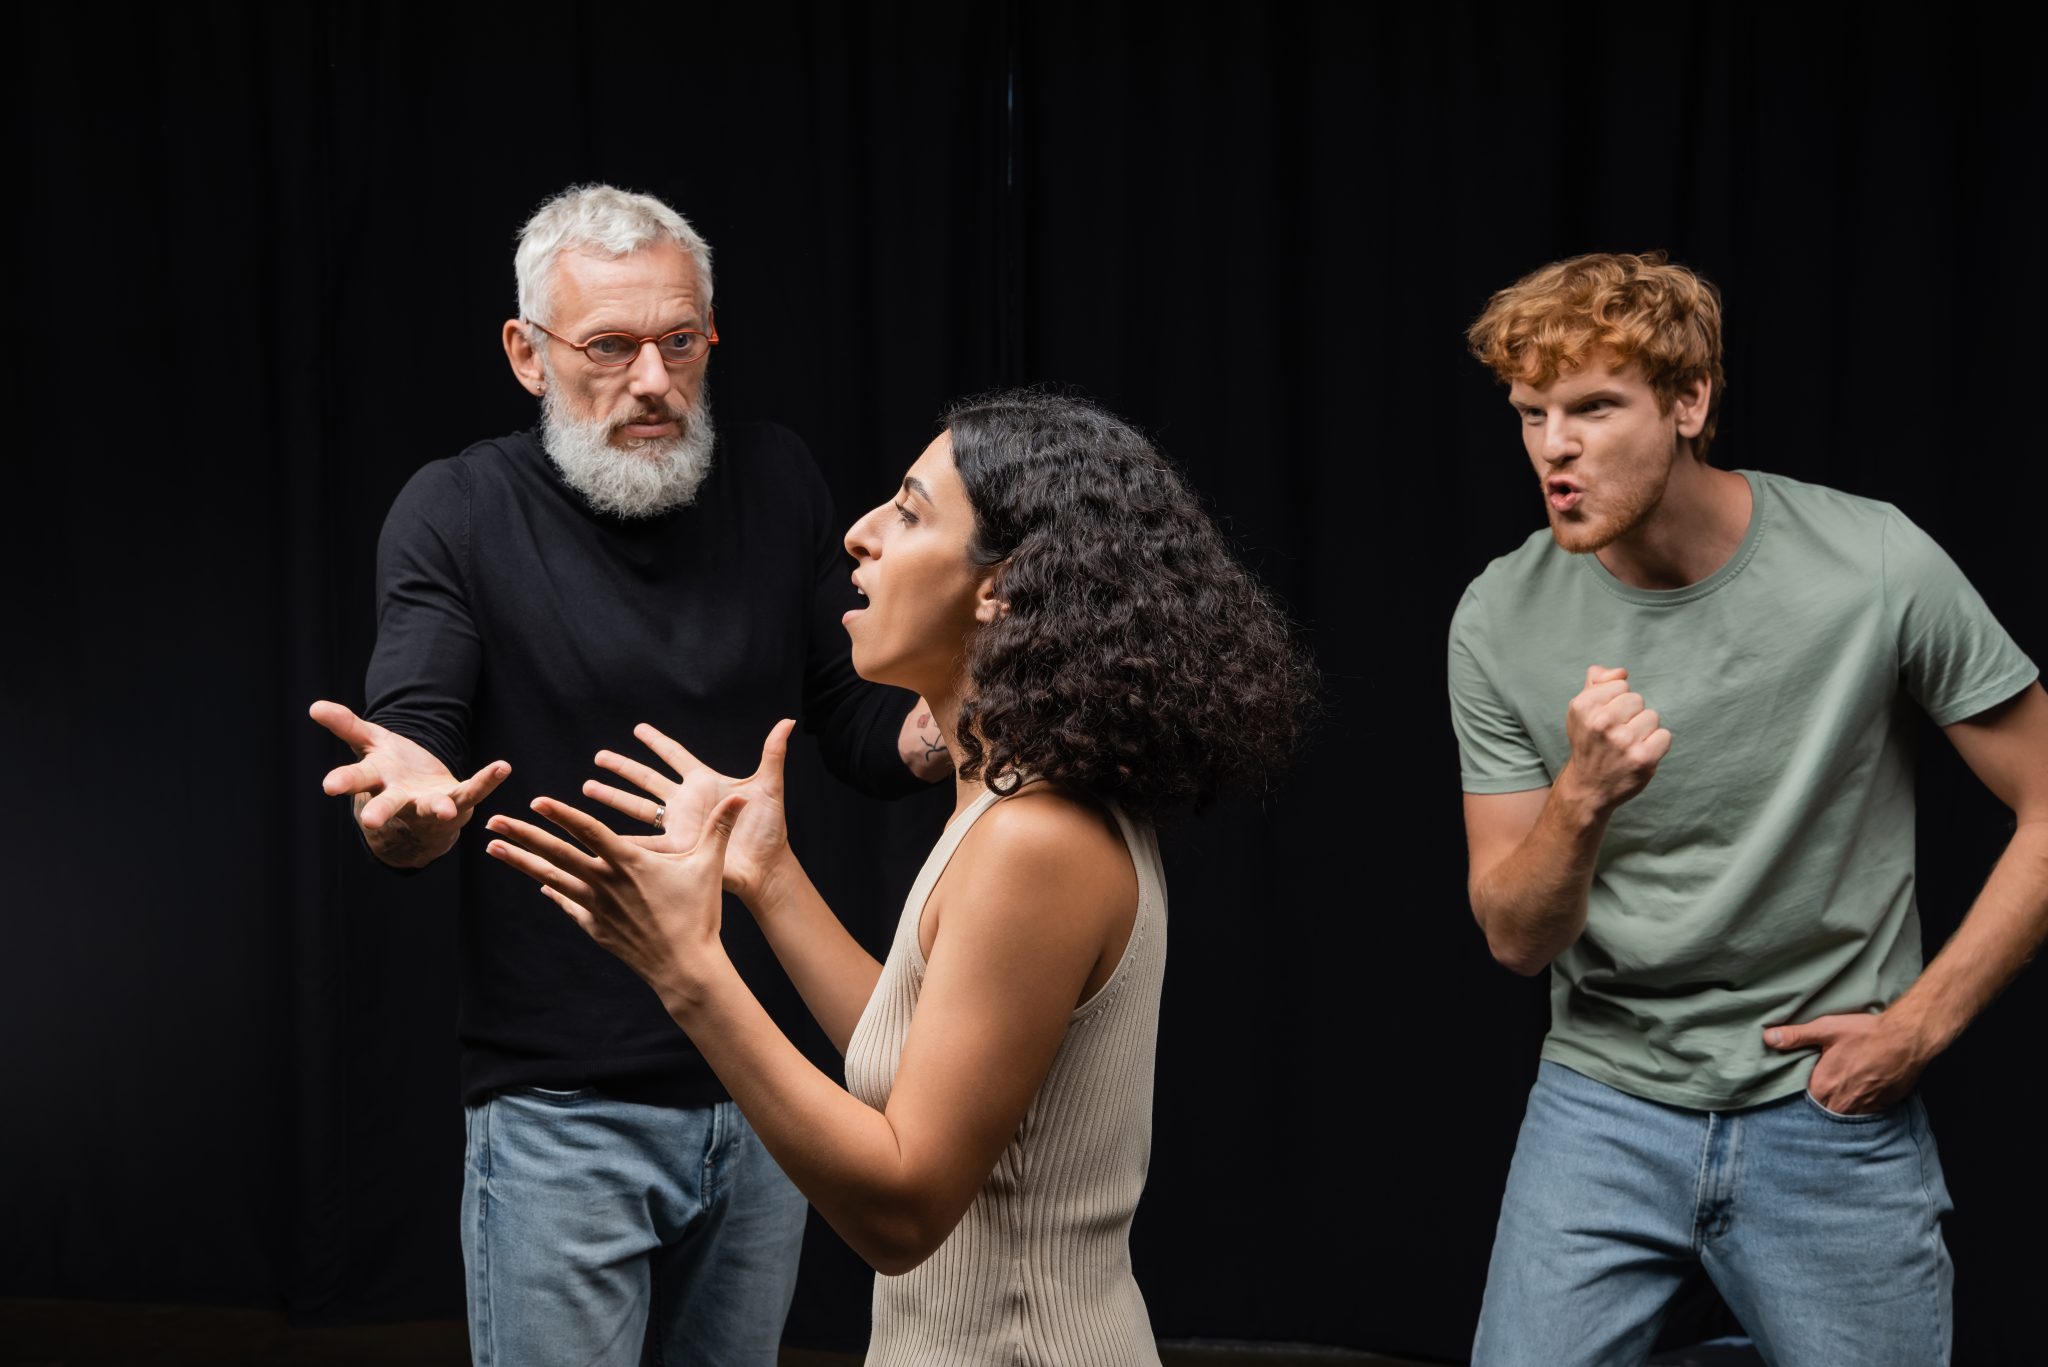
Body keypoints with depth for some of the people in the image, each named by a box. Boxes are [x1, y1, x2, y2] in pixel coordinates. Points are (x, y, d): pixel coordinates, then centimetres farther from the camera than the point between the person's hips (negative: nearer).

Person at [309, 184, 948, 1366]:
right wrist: (408, 799, -38)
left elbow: (866, 734, 5)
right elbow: (413, 741, -15)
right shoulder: (461, 512, -6)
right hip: (563, 1111, -4)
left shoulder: (778, 486, 3)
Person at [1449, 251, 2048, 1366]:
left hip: (1835, 1117, -1)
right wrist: (1581, 798, -25)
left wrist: (1920, 1023, -8)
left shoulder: (1878, 569, -13)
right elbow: (1515, 938, -6)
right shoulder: (1501, 621, -7)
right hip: (1603, 1105, 1)